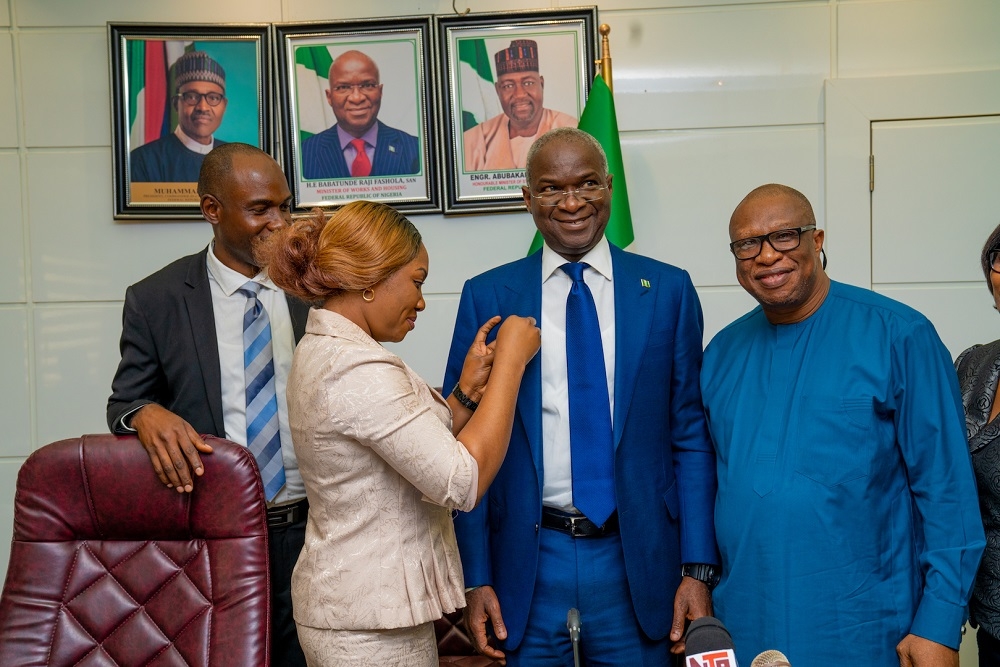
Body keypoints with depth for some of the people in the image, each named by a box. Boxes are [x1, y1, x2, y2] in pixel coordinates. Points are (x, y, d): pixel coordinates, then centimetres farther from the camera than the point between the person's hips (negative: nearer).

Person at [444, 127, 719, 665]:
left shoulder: (667, 289, 1)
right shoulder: (486, 297, 0)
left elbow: (690, 436, 1)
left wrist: (698, 569, -2)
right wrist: (475, 577, -3)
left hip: (639, 560, 1)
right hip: (529, 563, 0)